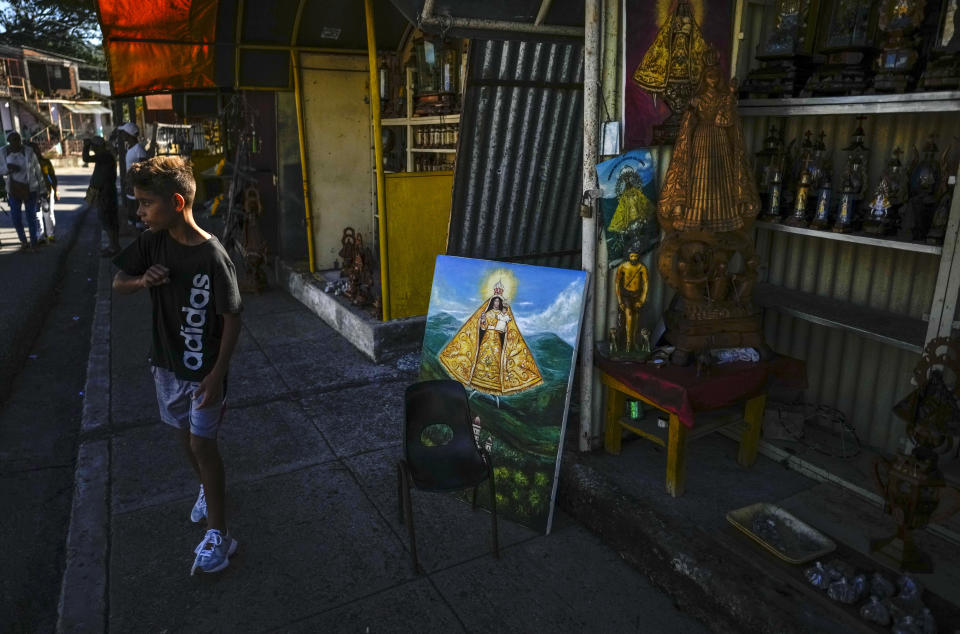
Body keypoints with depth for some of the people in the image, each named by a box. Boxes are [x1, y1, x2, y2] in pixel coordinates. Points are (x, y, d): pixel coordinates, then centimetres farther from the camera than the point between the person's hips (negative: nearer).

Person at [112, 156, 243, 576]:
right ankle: (208, 488, 47)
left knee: (203, 445, -2)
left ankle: (217, 534, 9)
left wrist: (217, 374, -19)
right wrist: (141, 280, -19)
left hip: (203, 370, -6)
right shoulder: (152, 242, -5)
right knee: (186, 436, 21)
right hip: (168, 364, 6)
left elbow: (232, 318, -18)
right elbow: (118, 285, 5)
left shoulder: (213, 257, -23)